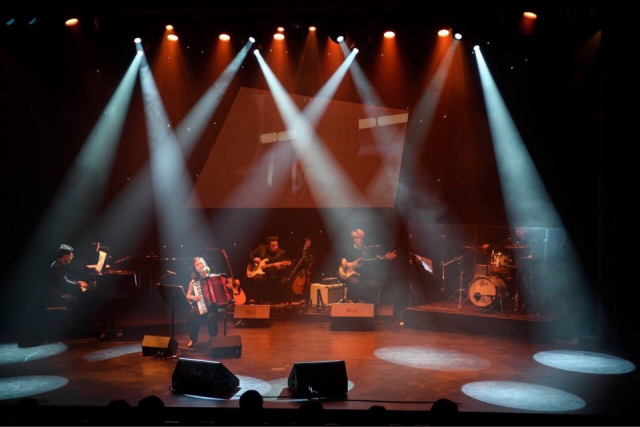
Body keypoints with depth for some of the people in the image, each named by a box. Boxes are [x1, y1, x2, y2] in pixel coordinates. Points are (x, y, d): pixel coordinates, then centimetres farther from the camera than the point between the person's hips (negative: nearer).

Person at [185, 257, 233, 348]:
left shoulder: (214, 276, 4)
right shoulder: (194, 281, 5)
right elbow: (188, 296, 11)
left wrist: (229, 287, -6)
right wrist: (193, 297, -10)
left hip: (214, 306, -1)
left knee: (211, 316, -35)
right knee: (192, 314, -33)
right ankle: (193, 339, -11)